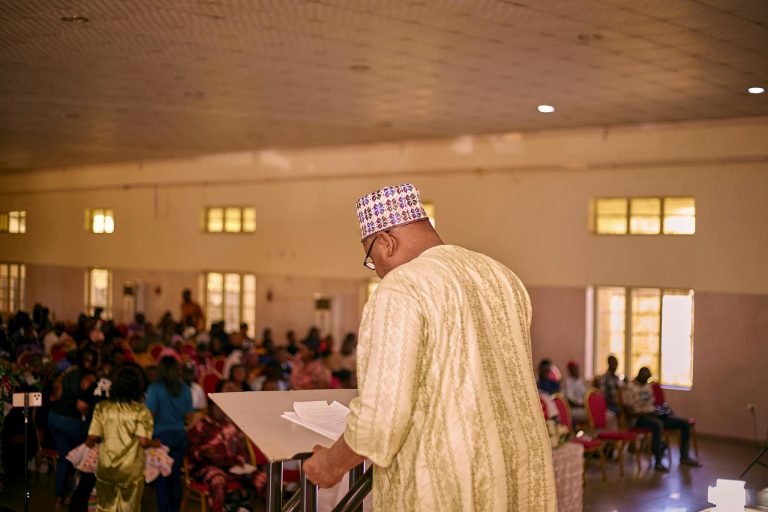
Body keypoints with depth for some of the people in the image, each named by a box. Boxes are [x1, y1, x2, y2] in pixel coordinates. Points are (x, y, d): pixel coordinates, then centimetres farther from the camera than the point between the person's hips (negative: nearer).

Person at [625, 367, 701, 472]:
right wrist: (647, 413, -23)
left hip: (653, 414, 8)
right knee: (658, 425, -43)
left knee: (685, 423, -4)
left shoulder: (649, 386, 15)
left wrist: (658, 410, 2)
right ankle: (658, 463, -40)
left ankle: (684, 457, 1)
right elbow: (631, 411, -14)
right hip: (641, 417, -8)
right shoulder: (631, 388, -9)